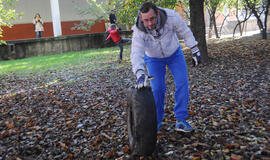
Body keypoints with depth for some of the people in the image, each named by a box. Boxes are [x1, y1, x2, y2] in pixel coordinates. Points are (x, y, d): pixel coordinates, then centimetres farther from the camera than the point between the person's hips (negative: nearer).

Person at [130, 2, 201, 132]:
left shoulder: (171, 16, -31)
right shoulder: (139, 31, -32)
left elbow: (185, 32, -16)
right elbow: (136, 54, -42)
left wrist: (195, 51, -11)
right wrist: (140, 74, -58)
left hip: (174, 53, 1)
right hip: (154, 58, -1)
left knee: (182, 83, -9)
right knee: (157, 89, -9)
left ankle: (180, 120, -1)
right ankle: (157, 121, 11)